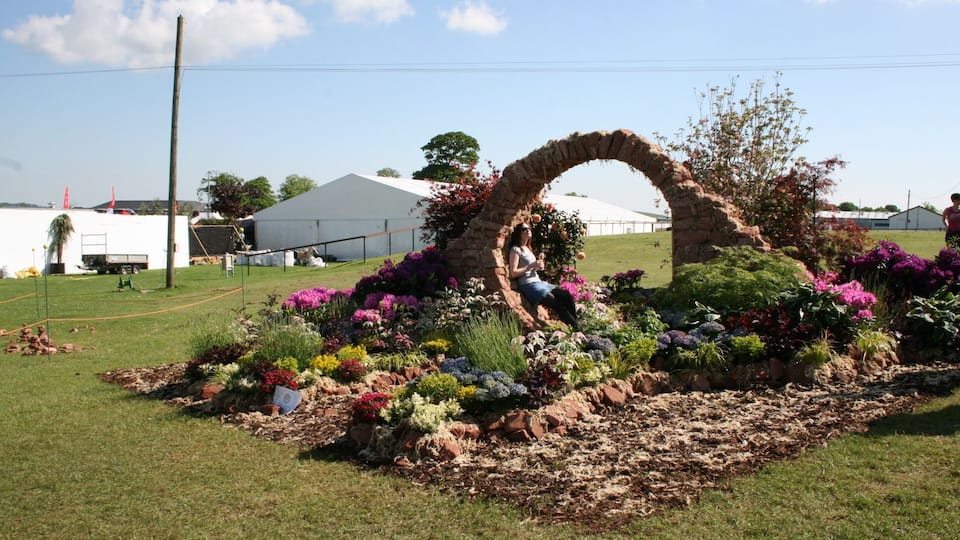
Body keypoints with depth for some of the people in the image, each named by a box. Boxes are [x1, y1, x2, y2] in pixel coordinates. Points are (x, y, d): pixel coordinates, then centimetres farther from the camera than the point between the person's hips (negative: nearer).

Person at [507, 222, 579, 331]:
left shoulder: (528, 248, 21)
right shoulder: (516, 249, -4)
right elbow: (513, 273, -12)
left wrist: (539, 265, 4)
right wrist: (531, 266, -13)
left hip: (538, 281, 9)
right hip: (527, 285, -9)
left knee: (566, 295, -9)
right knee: (556, 302, -23)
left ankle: (575, 324, -8)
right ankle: (576, 328, -17)